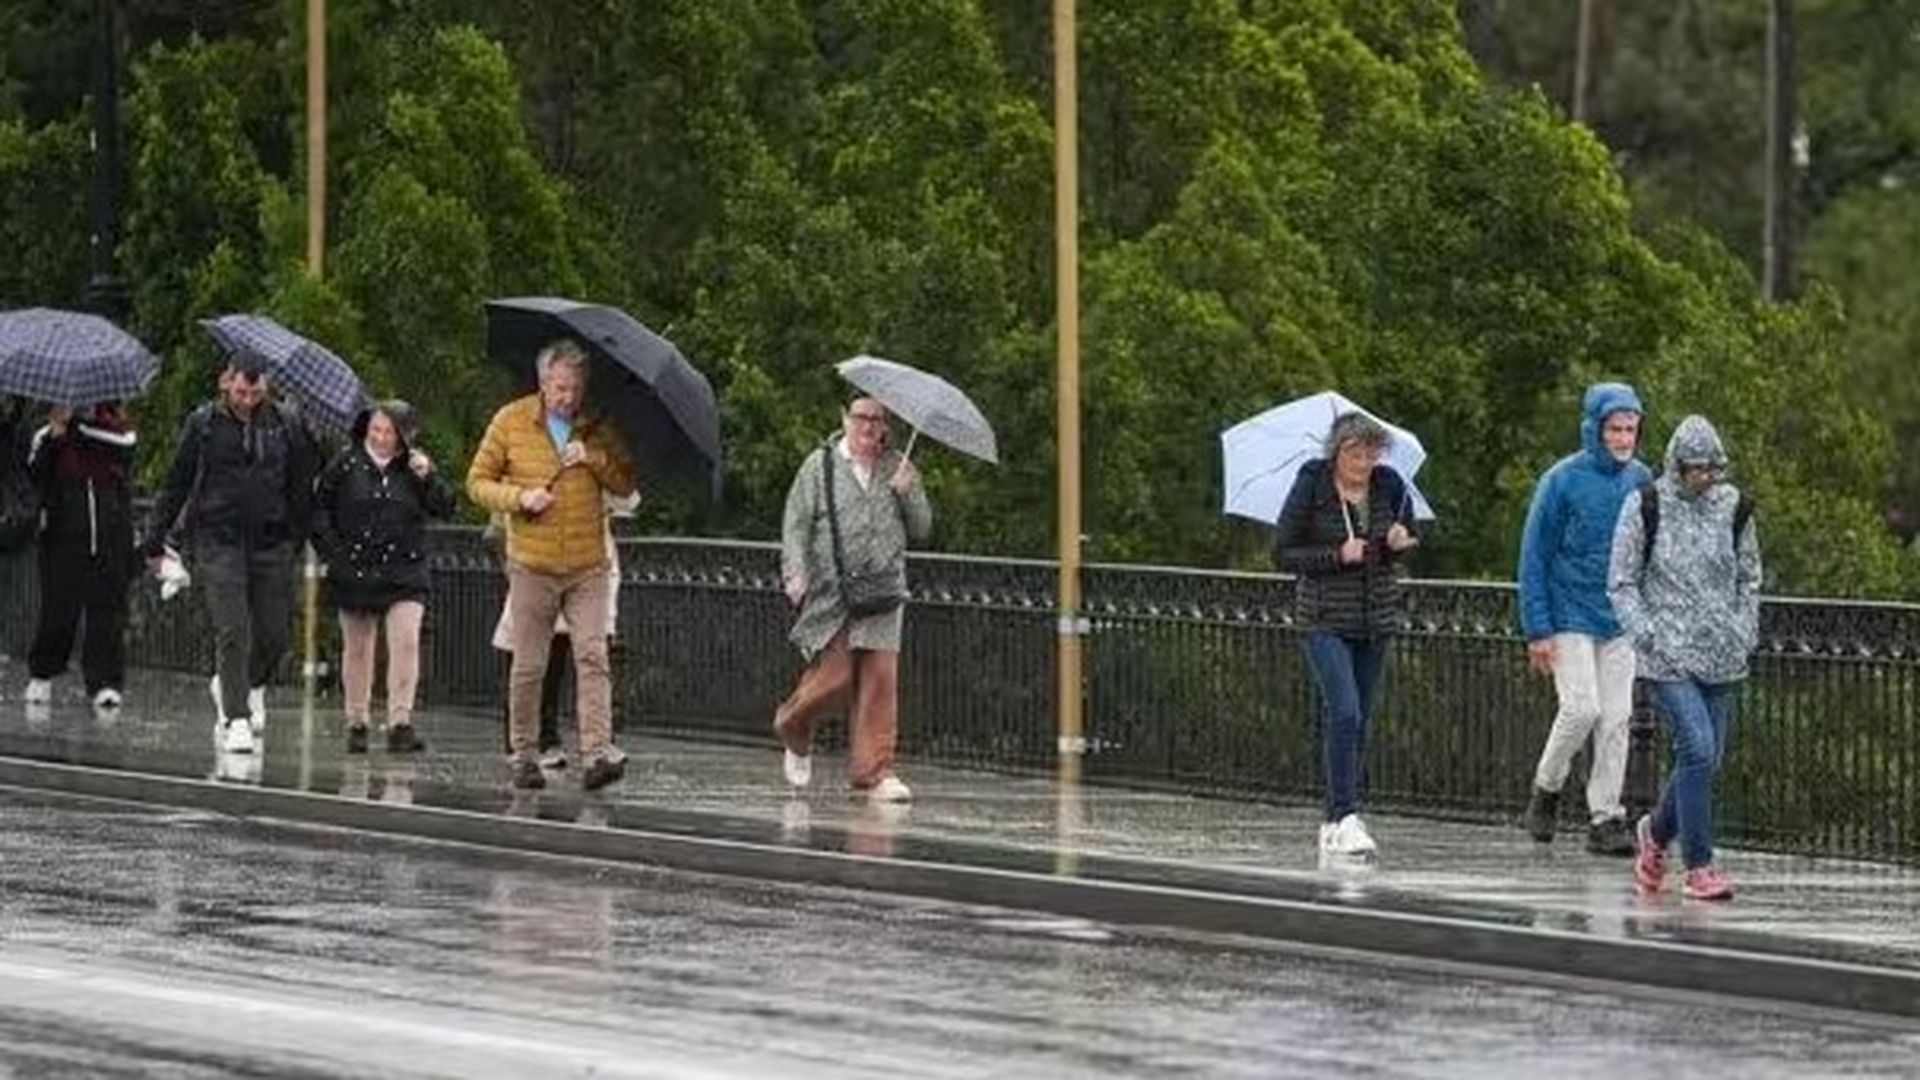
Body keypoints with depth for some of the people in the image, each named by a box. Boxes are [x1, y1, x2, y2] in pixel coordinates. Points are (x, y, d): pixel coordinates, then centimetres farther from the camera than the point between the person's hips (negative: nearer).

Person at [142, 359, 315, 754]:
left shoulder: (285, 424, 4)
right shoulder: (202, 424, 0)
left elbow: (302, 486, 11)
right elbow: (175, 484, 6)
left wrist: (304, 536, 6)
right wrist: (154, 542, 7)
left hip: (272, 541, 2)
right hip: (219, 539, -2)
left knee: (273, 634, 4)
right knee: (232, 631, -11)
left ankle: (250, 685, 35)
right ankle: (235, 720, -8)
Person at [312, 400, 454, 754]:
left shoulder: (415, 466, 5)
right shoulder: (345, 465, 2)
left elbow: (444, 508, 2)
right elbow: (320, 511, 5)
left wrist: (427, 478, -12)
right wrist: (333, 552, -5)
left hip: (404, 573, 0)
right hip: (356, 573, 0)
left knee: (406, 642, -14)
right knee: (357, 649, 8)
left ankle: (400, 722, -12)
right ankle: (357, 724, 18)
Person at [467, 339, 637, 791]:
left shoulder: (599, 427, 4)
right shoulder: (511, 421, 0)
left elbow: (626, 484, 2)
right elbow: (478, 482, 5)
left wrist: (593, 457, -15)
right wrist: (519, 497, -13)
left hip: (588, 567, 0)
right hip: (532, 566, 0)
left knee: (592, 656, -12)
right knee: (528, 666, 4)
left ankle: (597, 754, -20)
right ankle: (523, 755, 15)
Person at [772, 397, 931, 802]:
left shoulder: (898, 468, 12)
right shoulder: (820, 466, 4)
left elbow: (921, 528, 13)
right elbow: (796, 523, 1)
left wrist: (908, 494, -6)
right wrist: (796, 572, -12)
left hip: (883, 591, 3)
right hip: (831, 593, -3)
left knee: (880, 681, -5)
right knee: (834, 677, -7)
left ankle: (873, 772, -2)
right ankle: (793, 727, 25)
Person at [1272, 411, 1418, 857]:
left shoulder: (1389, 486, 2)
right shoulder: (1311, 488, -9)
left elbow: (1408, 540, 16)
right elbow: (1283, 554, -6)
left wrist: (1399, 542, -8)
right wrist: (1337, 556, -19)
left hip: (1376, 619, 5)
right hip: (1326, 619, -5)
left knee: (1359, 720, 7)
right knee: (1345, 712, -18)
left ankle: (1333, 822, 15)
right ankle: (1347, 818, -20)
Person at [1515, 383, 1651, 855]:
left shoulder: (1640, 480, 3)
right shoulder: (1563, 481, -10)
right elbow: (1534, 556, -7)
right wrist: (1537, 630, -11)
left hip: (1620, 621, 4)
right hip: (1570, 617, -4)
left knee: (1616, 718, 1)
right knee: (1581, 709, -13)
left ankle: (1606, 816, 7)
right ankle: (1546, 789, 11)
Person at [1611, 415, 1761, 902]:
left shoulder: (1733, 509, 6)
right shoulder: (1646, 508, -4)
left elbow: (1749, 578, 17)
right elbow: (1622, 583, 0)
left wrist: (1746, 633, 5)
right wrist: (1645, 635, -11)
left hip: (1722, 656, 4)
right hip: (1670, 655, -4)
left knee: (1706, 759, 6)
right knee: (1698, 750, -15)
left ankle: (1657, 832, 33)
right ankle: (1699, 865, -8)